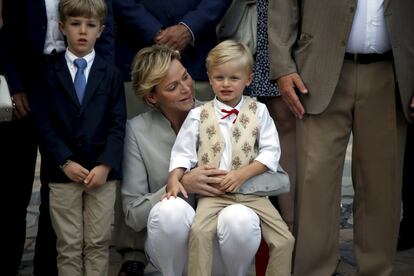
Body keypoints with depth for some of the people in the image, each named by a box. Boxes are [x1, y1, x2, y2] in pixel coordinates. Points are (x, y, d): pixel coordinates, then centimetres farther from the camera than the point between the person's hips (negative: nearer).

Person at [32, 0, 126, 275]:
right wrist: (65, 162, -12)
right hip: (62, 172, 0)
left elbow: (118, 124, 0)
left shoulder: (111, 74, 7)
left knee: (98, 243, 5)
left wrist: (106, 165, -12)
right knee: (69, 245, 4)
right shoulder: (49, 74, 5)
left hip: (102, 171, 1)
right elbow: (44, 124, -1)